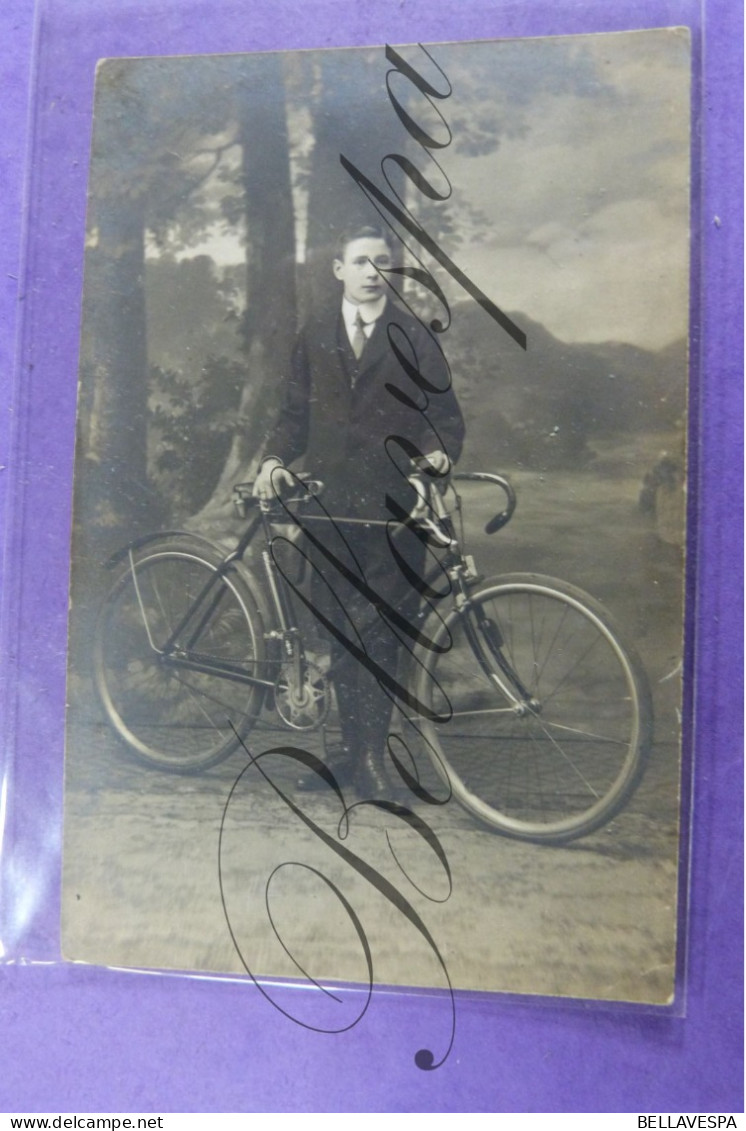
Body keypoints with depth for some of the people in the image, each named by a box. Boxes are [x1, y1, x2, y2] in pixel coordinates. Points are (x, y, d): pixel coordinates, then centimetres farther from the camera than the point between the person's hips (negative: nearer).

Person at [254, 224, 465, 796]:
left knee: (383, 632, -3)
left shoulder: (415, 337, 8)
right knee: (341, 630, 6)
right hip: (330, 504, 3)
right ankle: (356, 745, 21)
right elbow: (295, 413, 16)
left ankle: (370, 752, 11)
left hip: (395, 508, -2)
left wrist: (439, 453, -17)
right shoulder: (315, 336, 16)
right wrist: (275, 459, -1)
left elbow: (446, 414, 4)